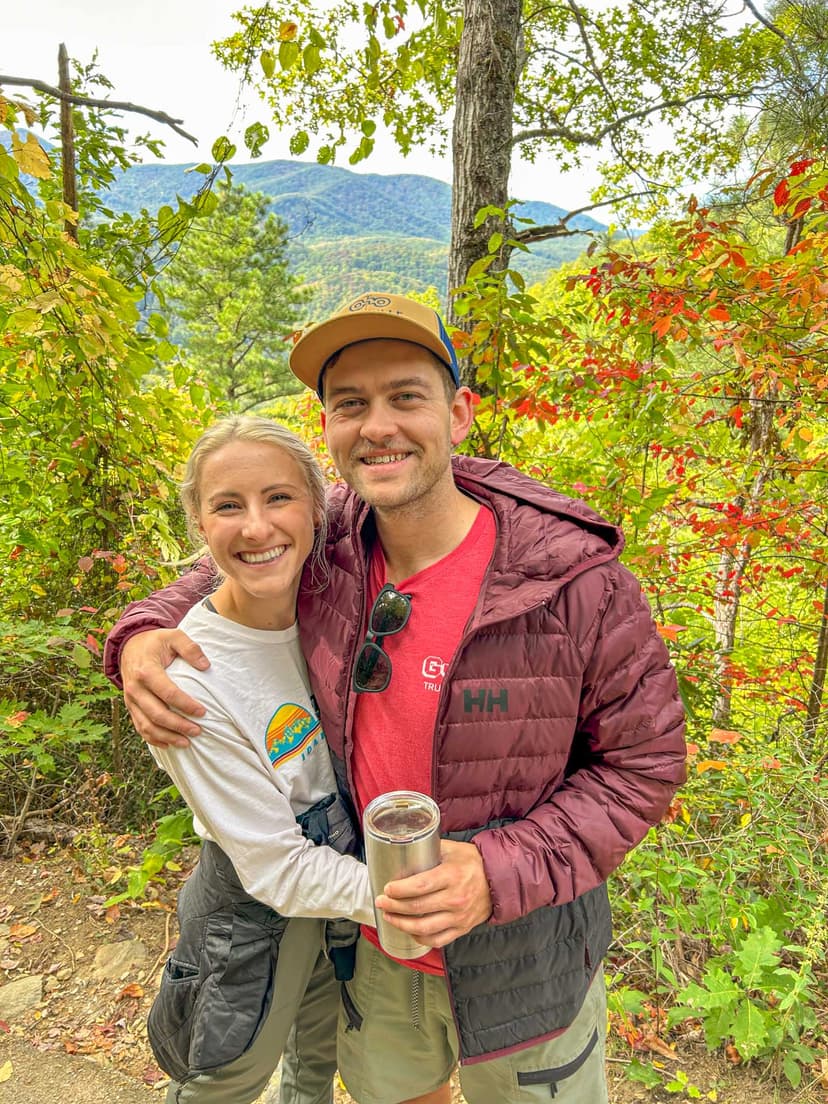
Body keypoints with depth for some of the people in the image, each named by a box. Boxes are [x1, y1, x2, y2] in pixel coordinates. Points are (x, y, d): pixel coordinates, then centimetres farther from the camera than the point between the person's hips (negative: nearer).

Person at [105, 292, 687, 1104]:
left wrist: (501, 872, -28)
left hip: (520, 948, -3)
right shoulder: (333, 538, -15)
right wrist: (145, 633, -15)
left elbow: (643, 763, -16)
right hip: (371, 937, 4)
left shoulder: (575, 579, -27)